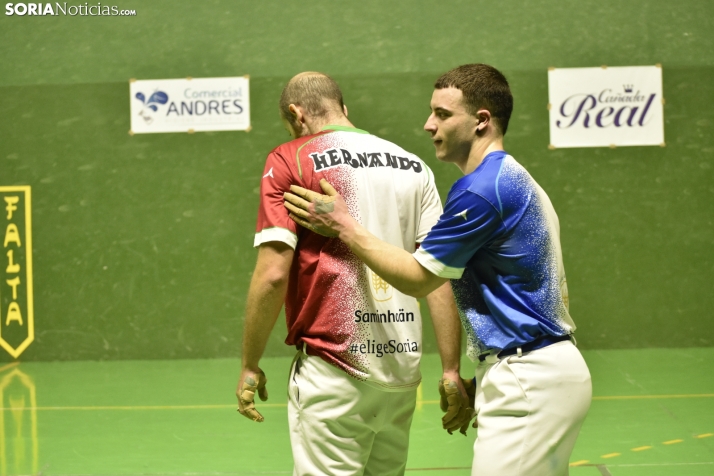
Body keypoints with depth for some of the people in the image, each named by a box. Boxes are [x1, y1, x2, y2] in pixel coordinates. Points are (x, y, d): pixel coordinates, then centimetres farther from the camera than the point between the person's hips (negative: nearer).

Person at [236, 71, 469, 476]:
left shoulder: (290, 160, -3)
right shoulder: (412, 166, 11)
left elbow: (273, 275, -10)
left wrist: (250, 367, -1)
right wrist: (452, 370, 5)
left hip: (333, 367, -5)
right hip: (403, 368, 6)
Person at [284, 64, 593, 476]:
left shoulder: (481, 189, -16)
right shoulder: (516, 180, 17)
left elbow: (418, 278, -10)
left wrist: (343, 226, -2)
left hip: (528, 381, -11)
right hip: (556, 367, 11)